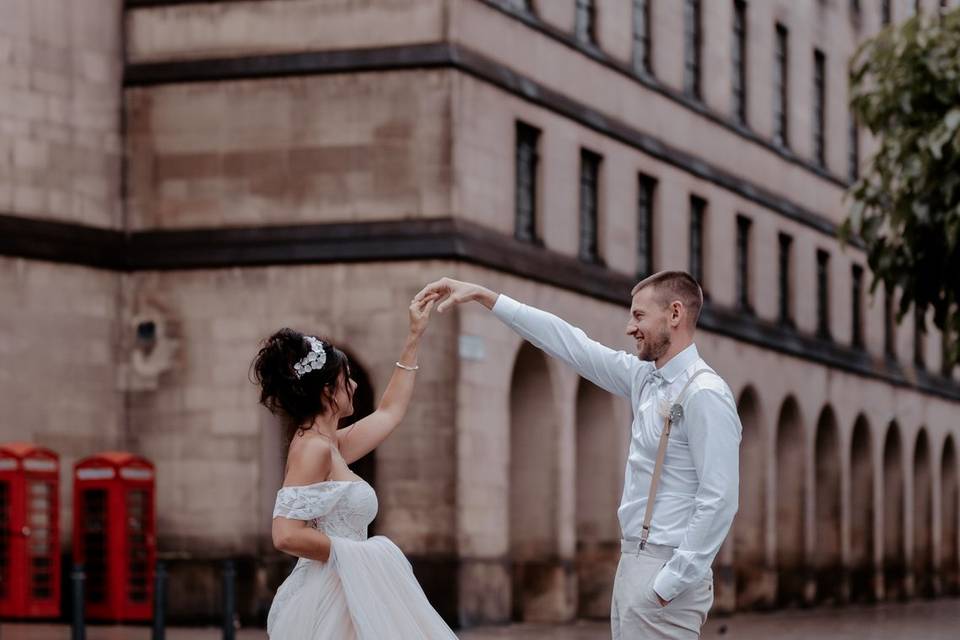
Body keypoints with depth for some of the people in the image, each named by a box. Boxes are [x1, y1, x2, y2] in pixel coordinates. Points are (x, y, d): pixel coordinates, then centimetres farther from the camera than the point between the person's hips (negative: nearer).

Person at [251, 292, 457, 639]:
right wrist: (354, 553, -13)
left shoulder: (327, 445, 15)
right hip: (330, 598, -10)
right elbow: (287, 535, -23)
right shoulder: (312, 448, -13)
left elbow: (390, 412, 30)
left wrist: (415, 337, 31)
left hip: (341, 596, 10)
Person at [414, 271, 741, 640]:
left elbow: (719, 501, -20)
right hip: (634, 563, 8)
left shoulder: (704, 395, -15)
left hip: (666, 570, -8)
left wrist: (670, 582, -20)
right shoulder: (645, 378, 11)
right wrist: (482, 296, 15)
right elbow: (571, 344, 15)